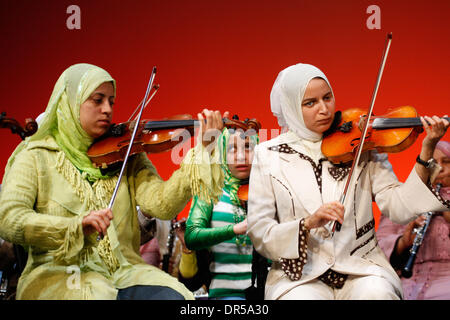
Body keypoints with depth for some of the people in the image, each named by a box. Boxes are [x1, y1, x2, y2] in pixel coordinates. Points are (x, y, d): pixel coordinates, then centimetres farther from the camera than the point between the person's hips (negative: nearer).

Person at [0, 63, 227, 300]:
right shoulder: (36, 157, 4)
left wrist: (202, 151, -14)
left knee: (171, 296, -26)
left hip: (123, 271, 4)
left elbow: (161, 205, -4)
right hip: (60, 274, -3)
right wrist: (77, 225, -26)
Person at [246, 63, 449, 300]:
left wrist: (426, 153, -15)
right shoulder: (268, 155, 4)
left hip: (361, 267, 1)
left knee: (376, 293, -32)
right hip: (300, 277, -1)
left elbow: (398, 208, -4)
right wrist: (309, 223, -20)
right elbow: (258, 234, -3)